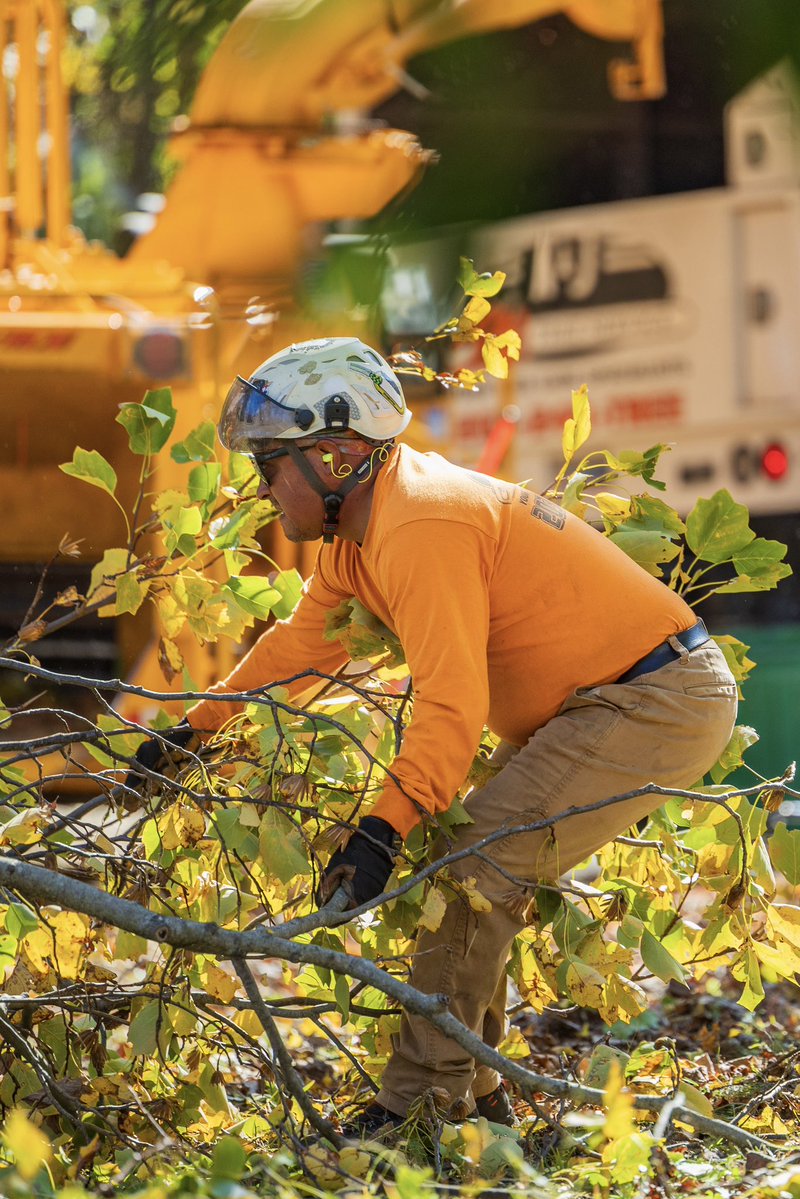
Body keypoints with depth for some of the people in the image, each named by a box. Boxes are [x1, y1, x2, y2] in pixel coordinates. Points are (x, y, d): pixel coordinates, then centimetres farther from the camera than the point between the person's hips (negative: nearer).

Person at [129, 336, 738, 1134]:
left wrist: (379, 831, -36)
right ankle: (470, 1092, 22)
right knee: (464, 860, 13)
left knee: (478, 865, -18)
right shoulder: (358, 527, 9)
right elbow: (302, 640, 23)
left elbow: (451, 708, -30)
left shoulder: (420, 529, -23)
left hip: (661, 702, -11)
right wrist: (197, 725, 25)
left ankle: (418, 1107, -14)